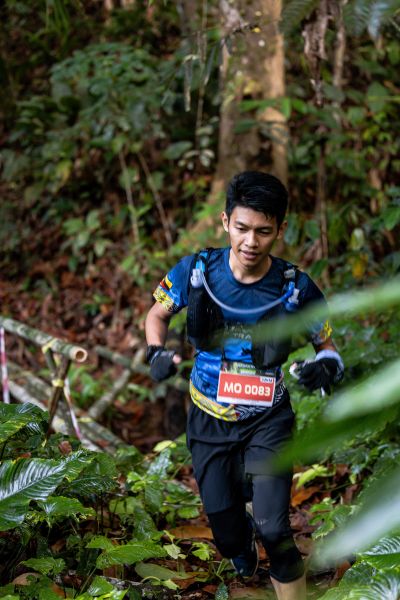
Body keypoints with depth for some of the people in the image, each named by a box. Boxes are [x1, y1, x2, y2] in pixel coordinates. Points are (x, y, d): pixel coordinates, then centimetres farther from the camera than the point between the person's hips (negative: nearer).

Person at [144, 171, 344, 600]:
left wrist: (327, 367, -25)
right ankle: (242, 554, 47)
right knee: (228, 535, 10)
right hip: (209, 420, 2)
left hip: (267, 421, -2)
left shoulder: (296, 288, -15)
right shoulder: (197, 271, -12)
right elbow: (158, 313, 5)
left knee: (272, 528, -20)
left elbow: (327, 346, -2)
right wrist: (157, 353, -15)